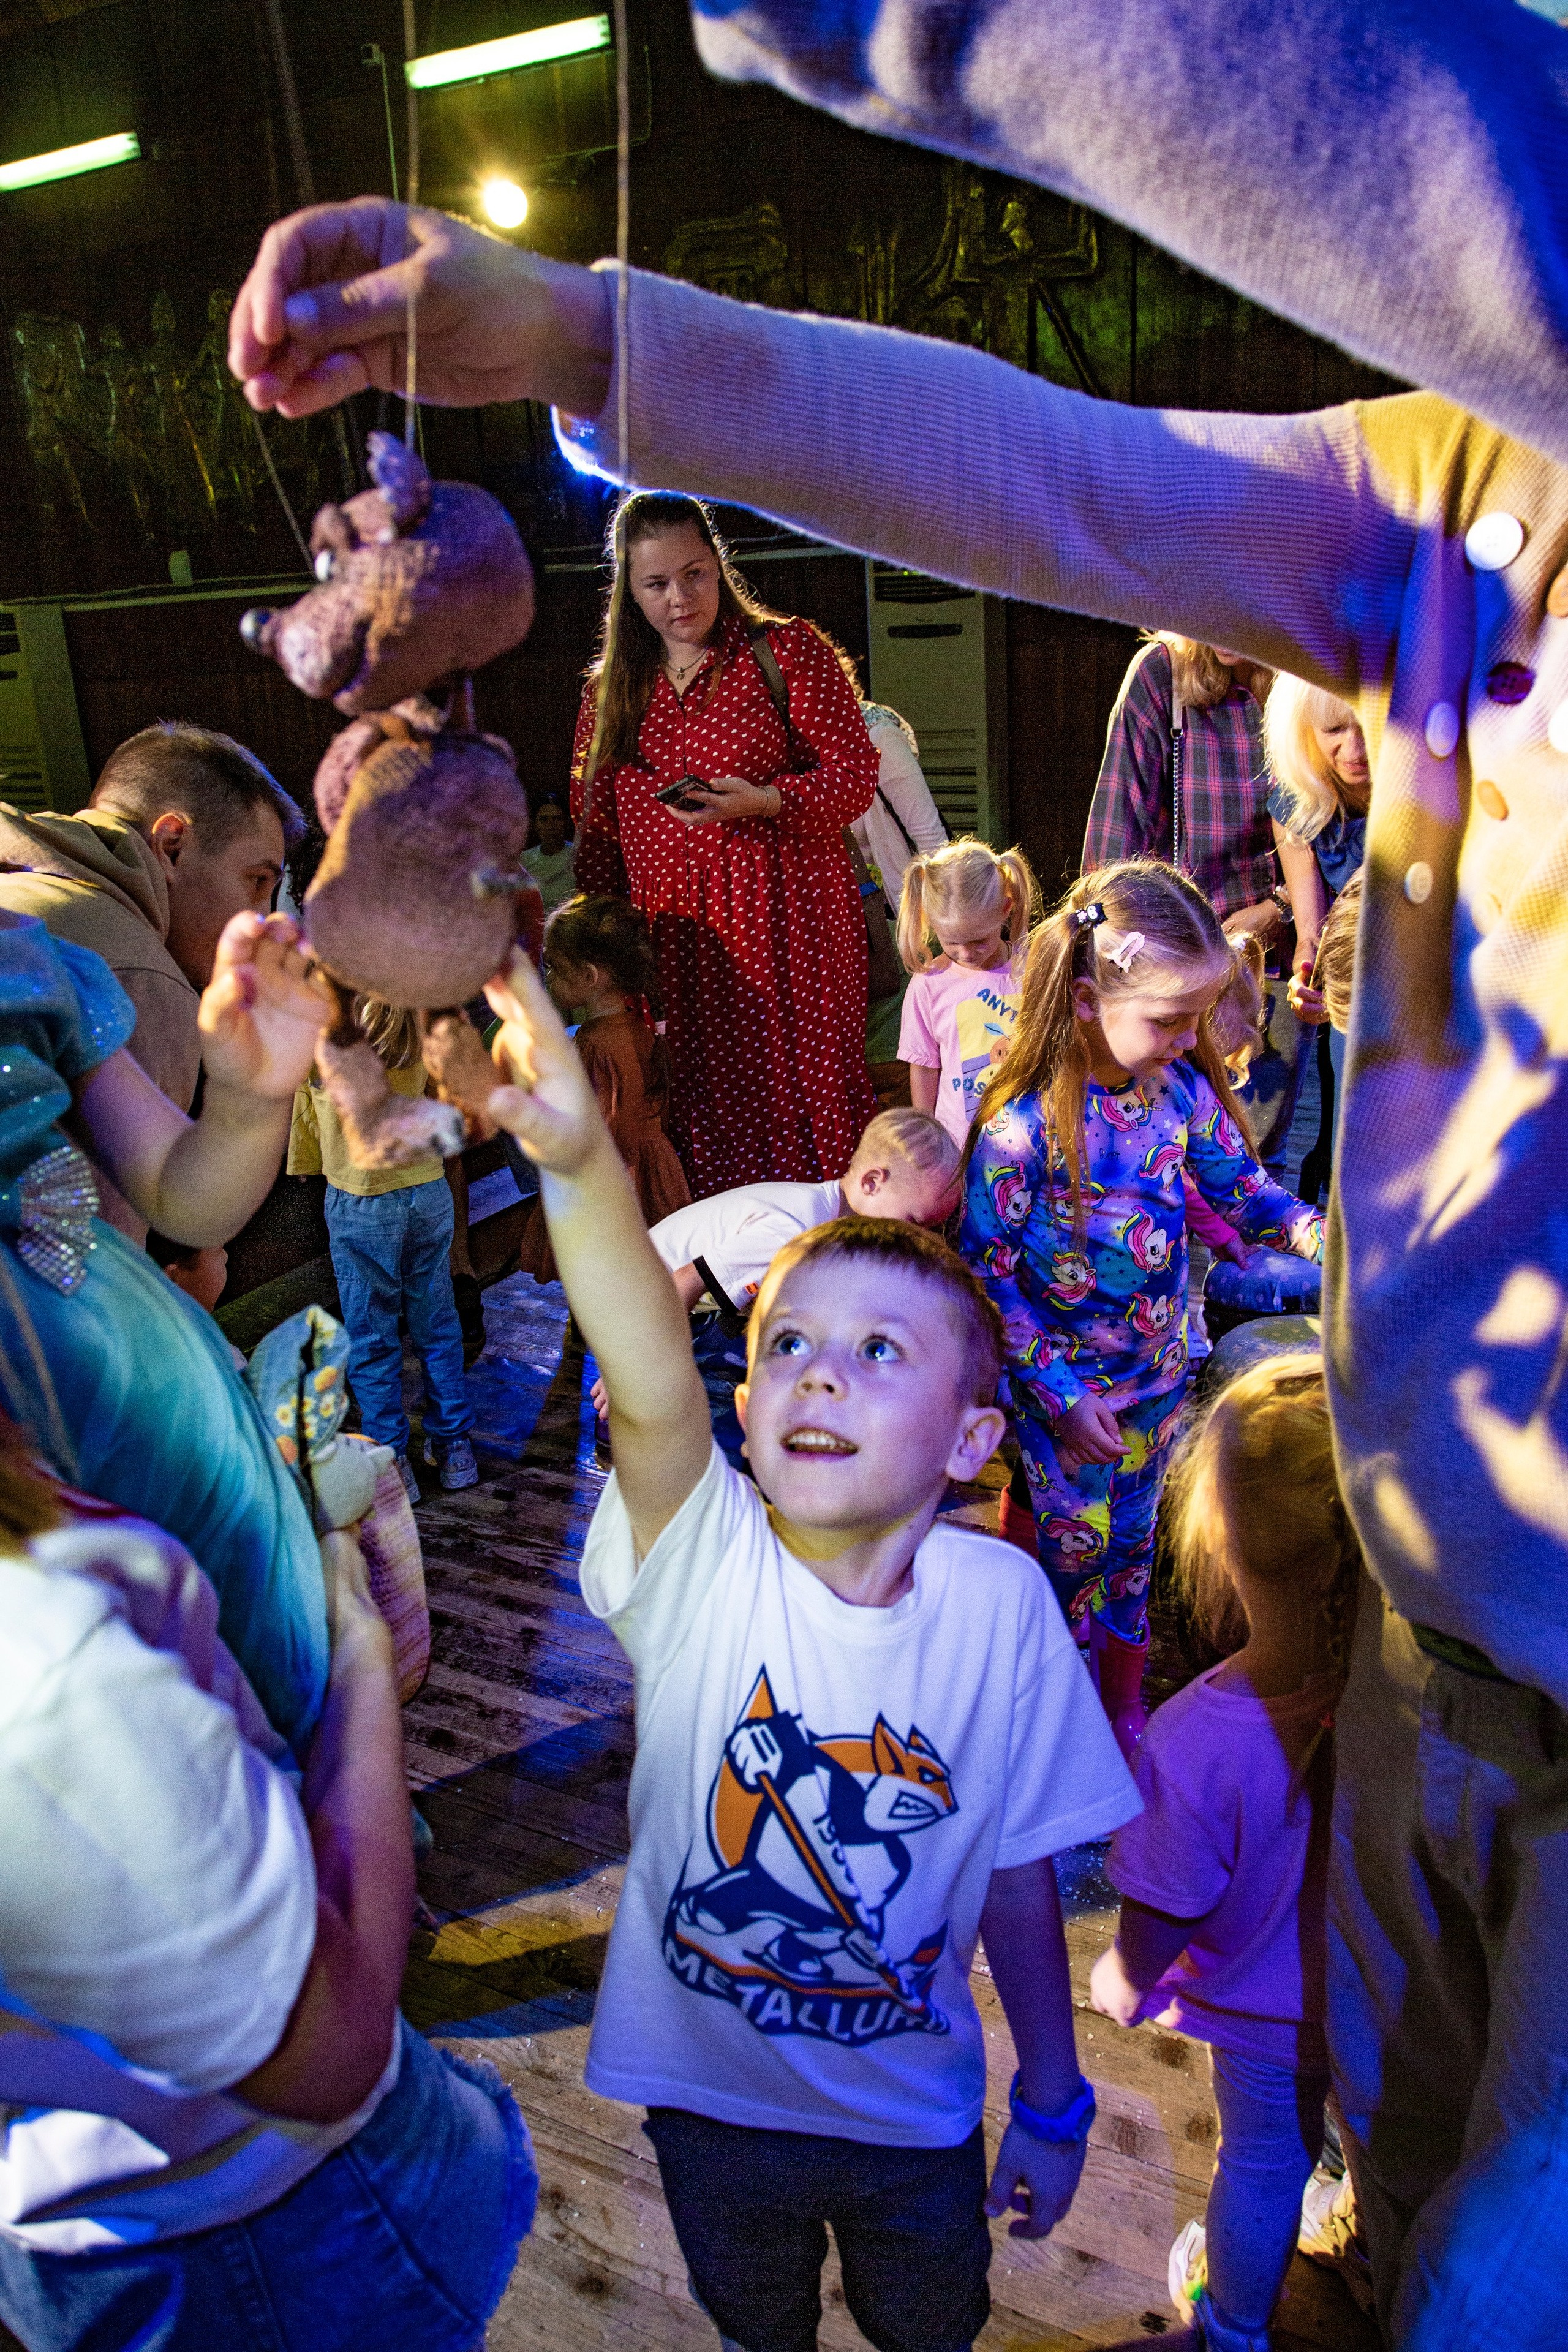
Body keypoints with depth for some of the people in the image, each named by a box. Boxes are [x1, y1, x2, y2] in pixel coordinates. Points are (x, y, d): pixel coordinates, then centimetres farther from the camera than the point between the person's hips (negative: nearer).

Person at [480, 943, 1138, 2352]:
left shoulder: (1001, 1603, -22)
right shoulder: (706, 1558, -26)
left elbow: (1018, 1874, -10)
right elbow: (652, 1388, -48)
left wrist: (1053, 2108, 0)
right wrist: (579, 1164, -64)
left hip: (913, 2114, 0)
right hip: (711, 2096, 0)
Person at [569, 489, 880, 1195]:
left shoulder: (786, 650, 3)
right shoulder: (613, 687, 14)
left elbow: (855, 779, -2)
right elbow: (597, 822, 18)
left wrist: (759, 801, -19)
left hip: (787, 924, -3)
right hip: (675, 936, 3)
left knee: (803, 1096, -4)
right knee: (705, 1111, 2)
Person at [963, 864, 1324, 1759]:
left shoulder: (1183, 1088, -9)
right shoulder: (1023, 1127, -25)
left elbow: (1241, 1184, 5)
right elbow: (986, 1275, -19)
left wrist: (1317, 1231, -15)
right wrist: (1061, 1392, -18)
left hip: (1160, 1375, 5)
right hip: (1064, 1387, -5)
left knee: (1132, 1542, 21)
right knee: (1075, 1549, 12)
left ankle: (1126, 1703, 43)